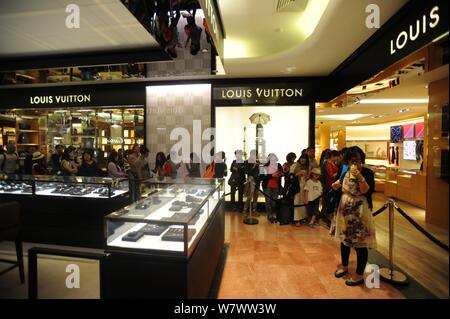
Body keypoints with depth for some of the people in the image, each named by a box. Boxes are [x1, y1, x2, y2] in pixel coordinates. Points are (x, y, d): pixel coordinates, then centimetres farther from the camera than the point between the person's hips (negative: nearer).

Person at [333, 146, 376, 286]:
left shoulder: (367, 172, -11)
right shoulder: (345, 171, 5)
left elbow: (366, 191, -24)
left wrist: (360, 177, -36)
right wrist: (336, 186, -1)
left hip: (359, 211, -6)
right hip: (345, 209, 6)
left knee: (360, 243, 2)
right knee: (344, 238, 17)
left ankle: (359, 275, 18)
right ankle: (344, 266, 35)